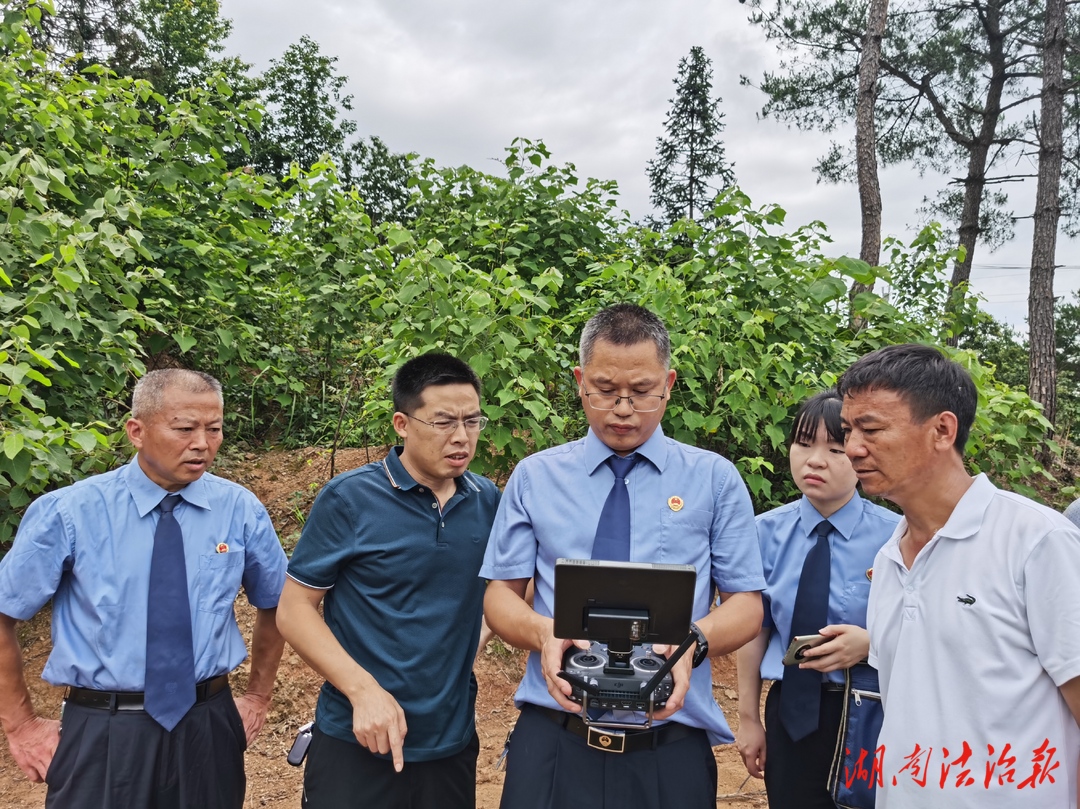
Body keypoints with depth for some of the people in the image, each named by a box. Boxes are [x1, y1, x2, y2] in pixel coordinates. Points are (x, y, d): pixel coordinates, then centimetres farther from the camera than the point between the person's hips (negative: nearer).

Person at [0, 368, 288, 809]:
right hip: (101, 736, -2)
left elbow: (274, 603, 10)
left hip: (209, 728, 2)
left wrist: (258, 696, 10)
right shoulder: (68, 512, -11)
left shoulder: (241, 509, -5)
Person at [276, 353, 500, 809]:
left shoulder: (488, 502, 0)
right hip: (356, 742, -3)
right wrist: (364, 690, -18)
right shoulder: (349, 499, -10)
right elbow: (294, 610, -9)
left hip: (453, 740, 4)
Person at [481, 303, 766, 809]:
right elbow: (500, 594, 5)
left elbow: (747, 603, 2)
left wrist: (694, 640, -19)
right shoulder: (534, 477, 5)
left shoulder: (716, 479, 3)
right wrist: (543, 632, -17)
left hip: (672, 748, 0)